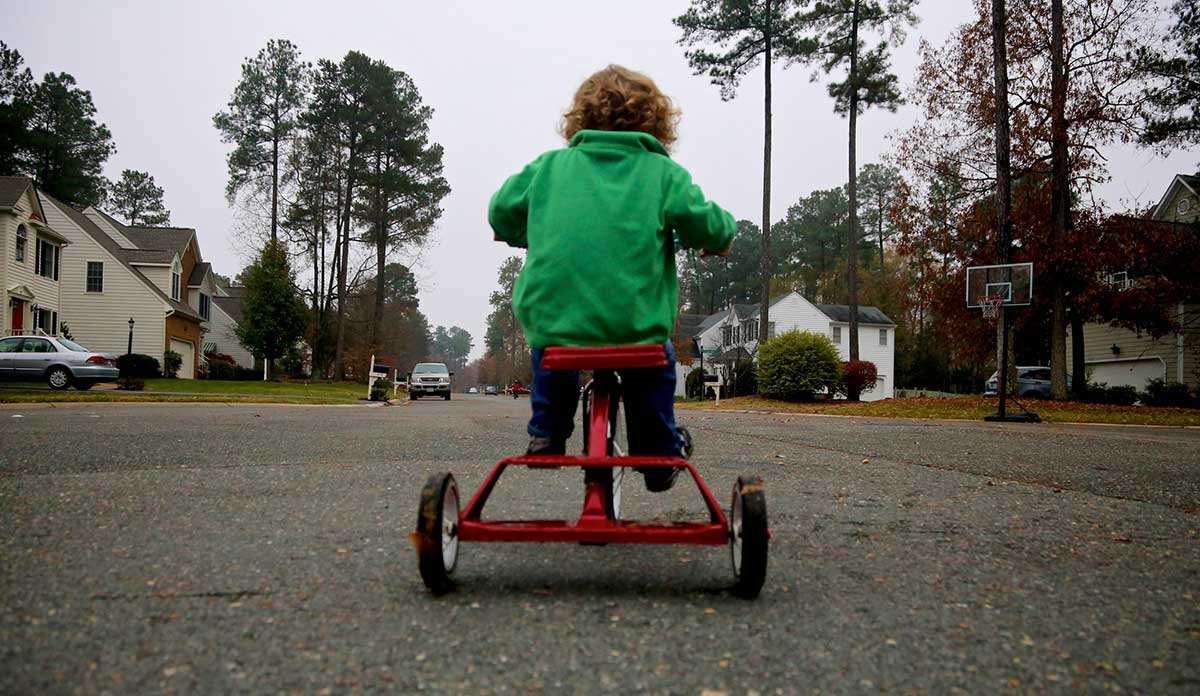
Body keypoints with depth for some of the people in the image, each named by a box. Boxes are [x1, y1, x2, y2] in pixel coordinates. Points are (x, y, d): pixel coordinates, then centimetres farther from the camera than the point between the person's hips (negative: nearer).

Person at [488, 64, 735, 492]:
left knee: (547, 343, 36)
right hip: (635, 322, -1)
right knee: (657, 360, 29)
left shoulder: (550, 165, 11)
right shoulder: (663, 172, 5)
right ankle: (659, 457, 32)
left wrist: (525, 234, 38)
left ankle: (546, 433, 33)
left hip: (553, 315, 2)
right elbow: (704, 225, 0)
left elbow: (502, 211, 17)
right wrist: (724, 232, 23)